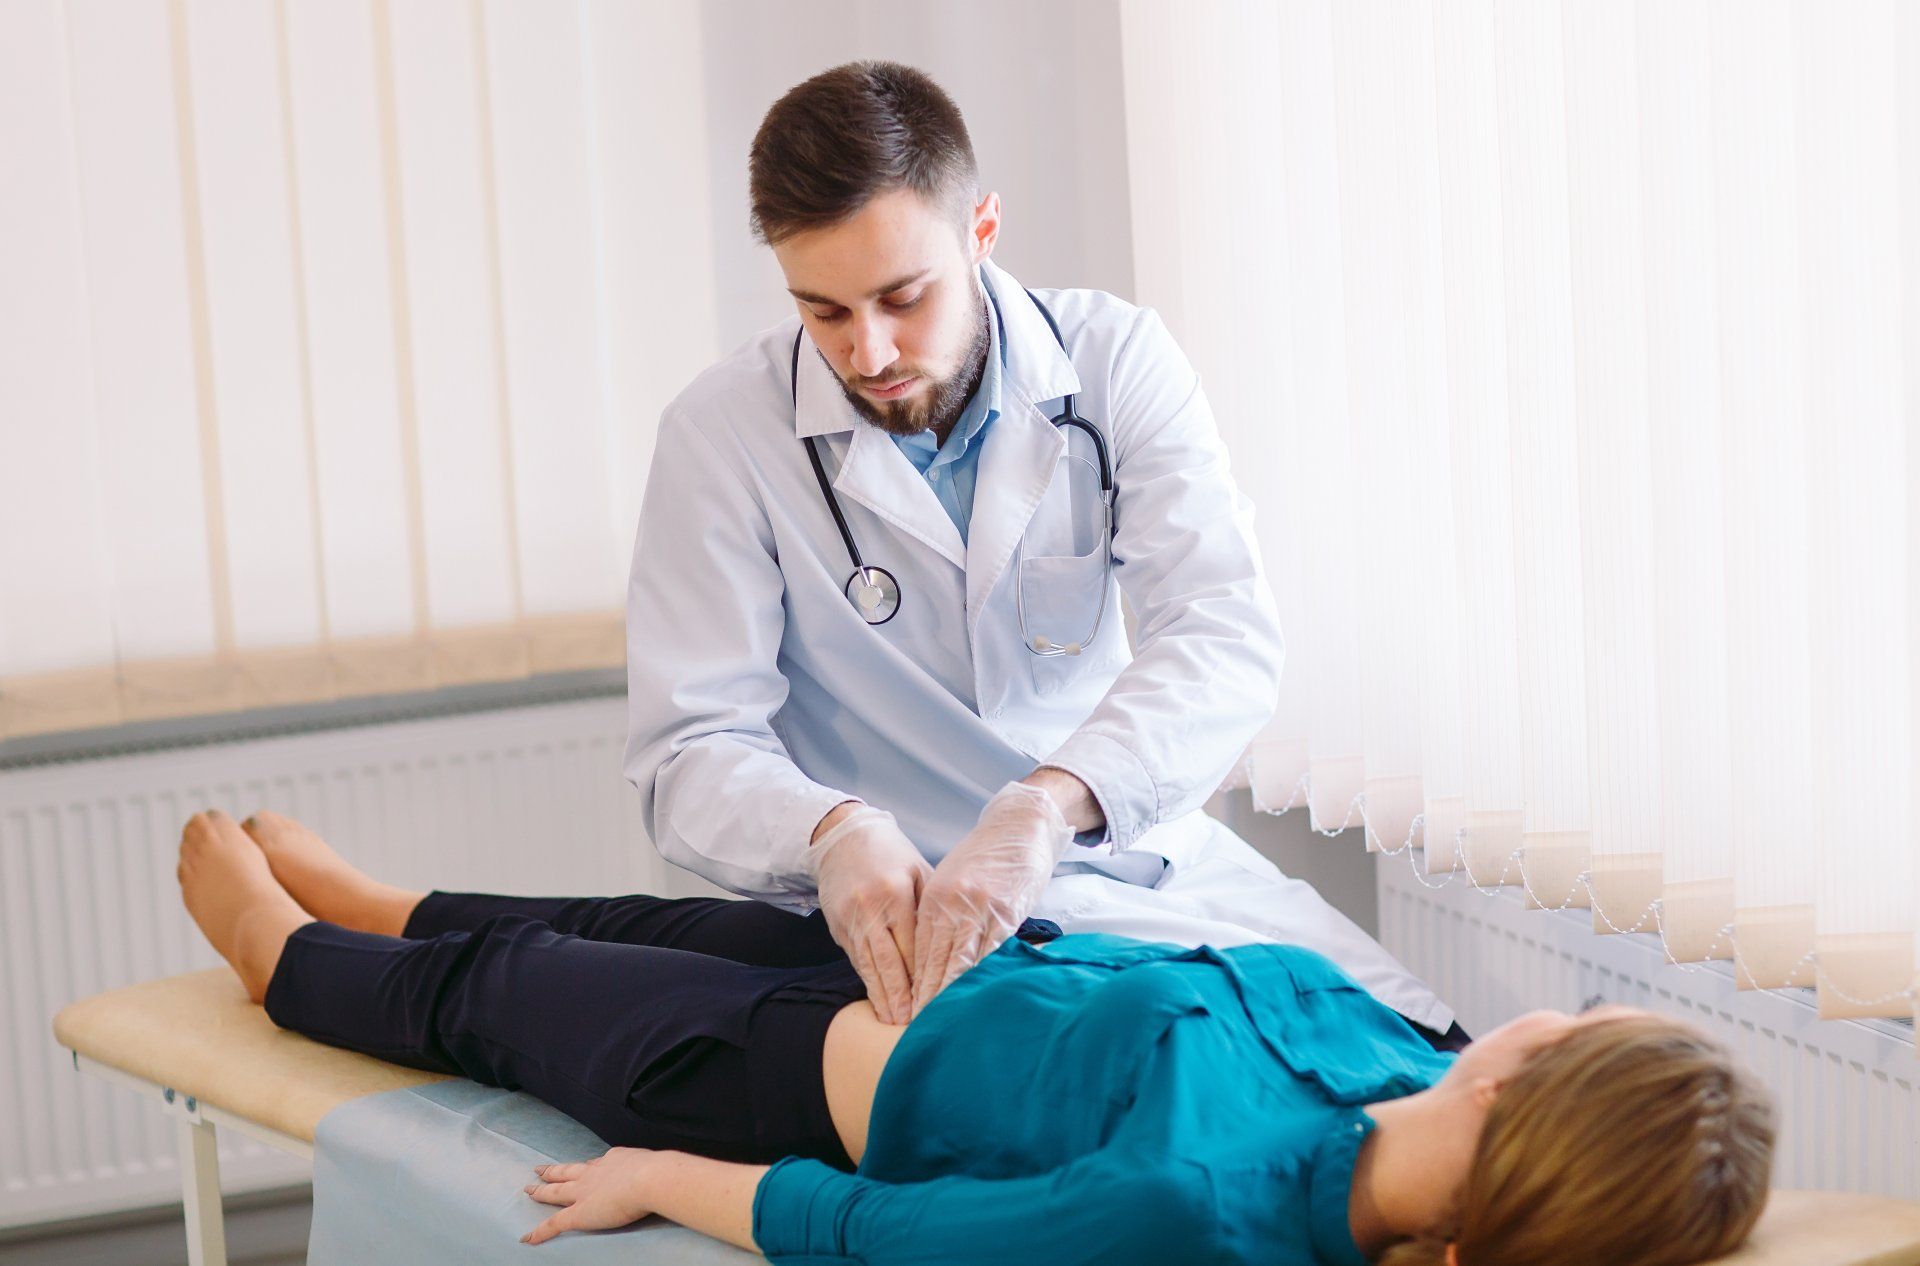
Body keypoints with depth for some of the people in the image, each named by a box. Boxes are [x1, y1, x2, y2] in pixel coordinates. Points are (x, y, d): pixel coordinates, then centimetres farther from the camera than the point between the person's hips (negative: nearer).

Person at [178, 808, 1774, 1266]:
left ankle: (282, 948, 57)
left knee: (488, 987, 22)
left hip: (797, 1083, -7)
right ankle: (364, 905, 64)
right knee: (634, 922, 31)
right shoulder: (1408, 1075, -28)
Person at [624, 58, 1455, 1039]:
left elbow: (1225, 637, -19)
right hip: (905, 910, -3)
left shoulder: (1116, 361, -4)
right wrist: (832, 834, -34)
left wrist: (1042, 809, -38)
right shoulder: (722, 433, -7)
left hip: (1152, 858, 4)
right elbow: (690, 753, -9)